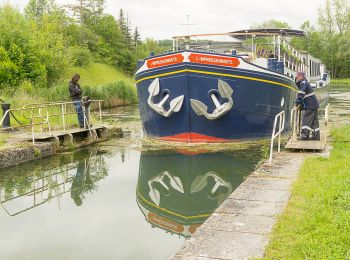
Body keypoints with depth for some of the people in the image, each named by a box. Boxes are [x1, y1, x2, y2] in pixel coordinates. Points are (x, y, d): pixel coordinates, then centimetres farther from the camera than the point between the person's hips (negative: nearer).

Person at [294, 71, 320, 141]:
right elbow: (303, 96, 25)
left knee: (306, 119, -7)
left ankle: (305, 135, -8)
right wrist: (300, 105, 19)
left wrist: (297, 103, -14)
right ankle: (315, 136, 13)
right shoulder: (305, 83, 22)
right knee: (314, 120, 10)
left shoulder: (303, 83, -9)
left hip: (310, 106, -10)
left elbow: (301, 94, -18)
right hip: (313, 105, 10)